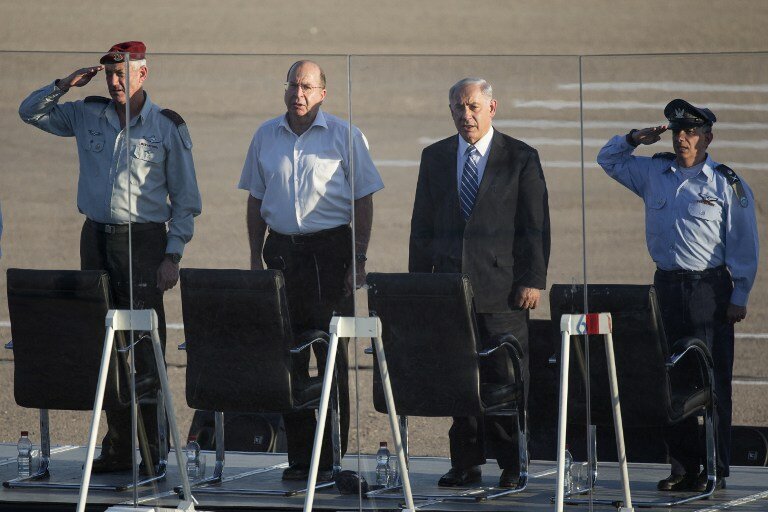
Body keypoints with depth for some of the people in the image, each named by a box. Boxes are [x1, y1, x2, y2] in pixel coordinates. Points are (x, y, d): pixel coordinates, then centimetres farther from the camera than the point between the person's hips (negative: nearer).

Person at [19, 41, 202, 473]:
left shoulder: (168, 128, -1)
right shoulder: (88, 116, 9)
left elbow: (185, 201, 1)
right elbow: (30, 111, 17)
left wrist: (173, 256, -8)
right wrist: (65, 84, 0)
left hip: (143, 241, -4)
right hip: (96, 238, 4)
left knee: (145, 345, -8)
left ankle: (150, 449, -6)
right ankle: (119, 448, 7)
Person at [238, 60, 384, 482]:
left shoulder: (344, 137, 0)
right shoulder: (266, 136, 10)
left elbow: (364, 200, 1)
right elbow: (255, 201, 15)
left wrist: (359, 259, -5)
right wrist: (255, 258, 9)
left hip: (330, 250, -3)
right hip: (282, 250, 3)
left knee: (332, 357, -4)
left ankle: (331, 458, -1)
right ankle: (298, 455, 8)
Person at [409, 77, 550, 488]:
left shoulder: (521, 158, 2)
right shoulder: (435, 157, 12)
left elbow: (536, 226, 0)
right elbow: (422, 226, 14)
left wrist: (533, 281, -8)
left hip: (502, 288, -3)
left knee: (506, 378, -2)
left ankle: (512, 466, 4)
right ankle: (466, 463, 9)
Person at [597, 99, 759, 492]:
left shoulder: (727, 184, -3)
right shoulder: (653, 173, 10)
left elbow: (743, 247, -1)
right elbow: (608, 159, 25)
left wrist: (739, 298, -6)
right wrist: (635, 139, 6)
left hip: (710, 290, -5)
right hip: (667, 285, 5)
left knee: (713, 381, -5)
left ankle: (716, 470, -2)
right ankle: (683, 466, 11)